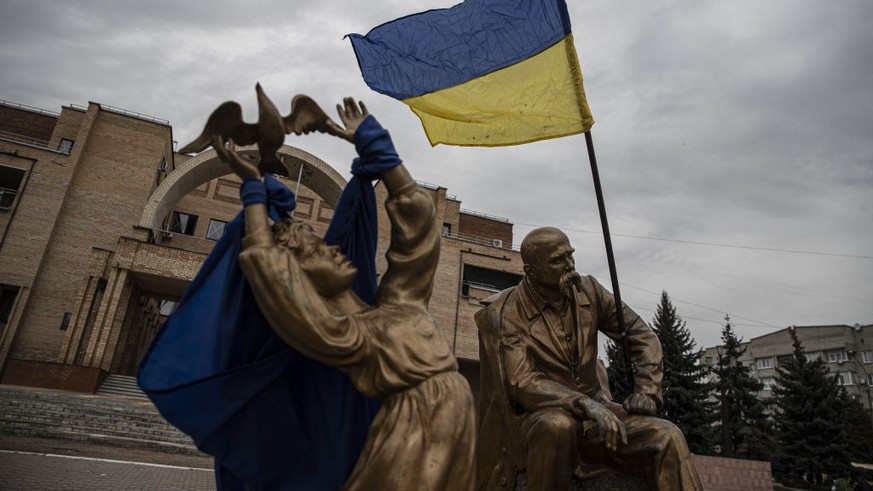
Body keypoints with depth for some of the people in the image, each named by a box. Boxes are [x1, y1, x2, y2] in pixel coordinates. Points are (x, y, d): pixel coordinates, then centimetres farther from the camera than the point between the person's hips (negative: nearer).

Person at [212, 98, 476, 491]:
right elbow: (264, 261, -15)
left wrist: (369, 141, 16)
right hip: (416, 418, -7)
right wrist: (252, 185, 0)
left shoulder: (394, 303, 12)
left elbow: (414, 213, 15)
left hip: (452, 409, 8)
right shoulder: (337, 334, -8)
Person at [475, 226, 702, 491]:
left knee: (667, 437, -18)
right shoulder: (507, 314, -12)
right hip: (539, 417, -4)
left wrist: (647, 390, -4)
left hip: (593, 411, 4)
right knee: (559, 426, -38)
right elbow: (523, 383, -20)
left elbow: (642, 337, 10)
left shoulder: (588, 292, 1)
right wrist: (585, 404, -32)